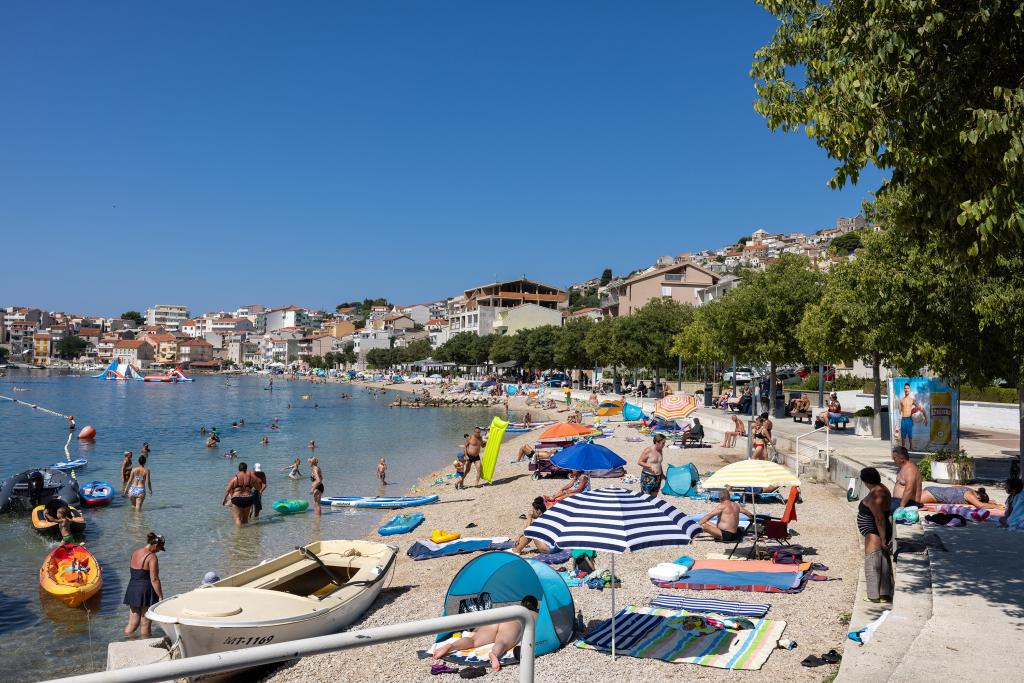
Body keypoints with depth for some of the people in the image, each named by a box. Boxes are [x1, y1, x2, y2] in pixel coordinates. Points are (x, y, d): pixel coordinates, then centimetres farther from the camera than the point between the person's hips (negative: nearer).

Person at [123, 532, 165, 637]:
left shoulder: (135, 553, 9)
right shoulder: (151, 557, -16)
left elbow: (130, 568, 15)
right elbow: (154, 579, -18)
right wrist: (160, 597, -12)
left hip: (132, 590, 7)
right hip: (145, 591, -7)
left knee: (132, 623, 15)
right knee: (145, 624, 4)